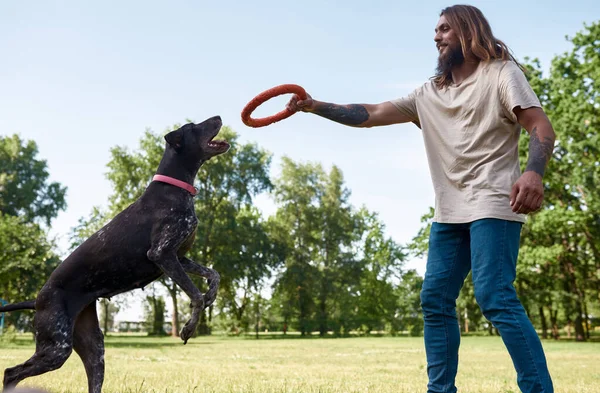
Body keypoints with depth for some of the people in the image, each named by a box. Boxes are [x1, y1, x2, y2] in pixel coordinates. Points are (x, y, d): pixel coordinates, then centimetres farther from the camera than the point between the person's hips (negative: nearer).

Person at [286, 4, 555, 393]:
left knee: (496, 298, -18)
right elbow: (370, 114, 15)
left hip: (493, 205, -7)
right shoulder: (429, 94, 19)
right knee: (435, 300, 4)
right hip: (450, 212, 7)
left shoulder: (500, 73, 1)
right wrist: (315, 106, 6)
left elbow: (541, 126, -11)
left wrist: (534, 172, -31)